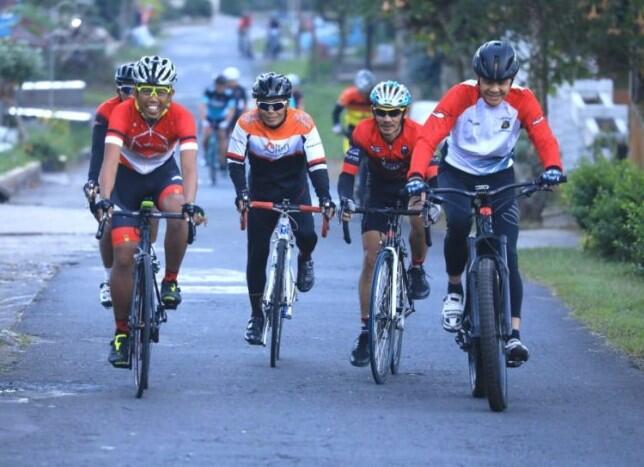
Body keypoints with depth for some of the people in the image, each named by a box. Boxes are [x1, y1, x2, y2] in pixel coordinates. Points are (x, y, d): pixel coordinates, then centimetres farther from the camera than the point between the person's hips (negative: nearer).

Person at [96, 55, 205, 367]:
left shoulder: (181, 118, -26)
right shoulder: (123, 113, -28)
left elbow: (189, 166, -34)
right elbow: (110, 160, -37)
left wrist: (190, 204, -51)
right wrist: (104, 199, -53)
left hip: (163, 173, 0)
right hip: (127, 176, 0)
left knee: (177, 213, -34)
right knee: (124, 255, -9)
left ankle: (170, 280, -11)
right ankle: (121, 333, 4)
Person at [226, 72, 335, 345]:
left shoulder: (302, 123, -22)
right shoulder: (247, 124, -20)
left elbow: (317, 164, -24)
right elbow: (235, 162, -17)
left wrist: (324, 198, -38)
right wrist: (242, 193, -34)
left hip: (295, 190, -1)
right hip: (261, 192, 1)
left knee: (307, 236, -26)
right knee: (257, 254, -3)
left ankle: (304, 261, 11)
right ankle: (256, 316, 11)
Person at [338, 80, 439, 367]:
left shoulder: (417, 134, -28)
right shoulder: (364, 133, -26)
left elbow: (432, 175, -31)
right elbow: (347, 174, -29)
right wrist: (346, 201, -49)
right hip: (379, 191, 1)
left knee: (420, 219, -34)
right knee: (371, 259, -7)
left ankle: (417, 270, -2)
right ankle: (366, 331, 0)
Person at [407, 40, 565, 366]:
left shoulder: (522, 101, -15)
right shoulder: (460, 96, -22)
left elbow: (544, 138, -21)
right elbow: (429, 136, -29)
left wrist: (552, 167, -43)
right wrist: (416, 175, -46)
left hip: (499, 177, 1)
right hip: (457, 173, -1)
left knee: (508, 255, -12)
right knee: (459, 222, -33)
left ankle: (513, 334, -12)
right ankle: (454, 290, -7)